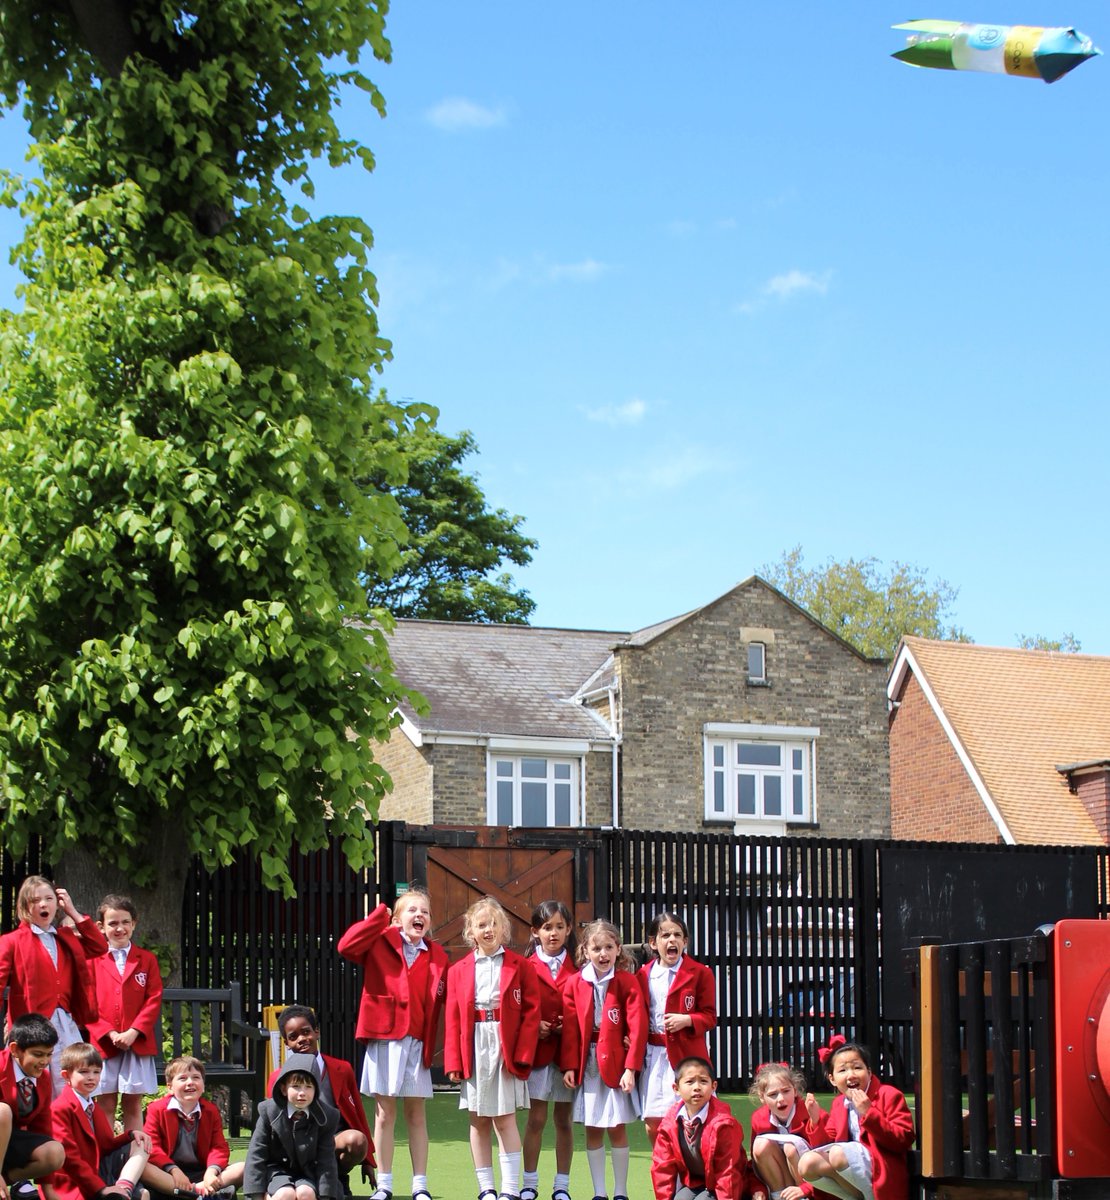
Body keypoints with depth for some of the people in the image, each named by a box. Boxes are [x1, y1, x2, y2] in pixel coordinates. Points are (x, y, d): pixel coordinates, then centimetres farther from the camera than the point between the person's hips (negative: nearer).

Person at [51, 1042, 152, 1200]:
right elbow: (68, 1156, -19)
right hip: (74, 1186, -10)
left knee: (139, 1145, 0)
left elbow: (106, 1146, 19)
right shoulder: (61, 1109, -13)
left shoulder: (95, 1108, 19)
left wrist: (131, 1134, 0)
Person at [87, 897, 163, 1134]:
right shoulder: (93, 960, 4)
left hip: (137, 1043, 1)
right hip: (103, 1043, -1)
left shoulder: (147, 960, 8)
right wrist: (109, 1034, -12)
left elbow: (154, 1000, 2)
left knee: (133, 1105, 4)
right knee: (105, 1105, 0)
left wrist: (133, 1032, -11)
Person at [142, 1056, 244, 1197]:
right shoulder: (157, 1109, 3)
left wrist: (211, 1172, -20)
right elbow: (151, 1147, -8)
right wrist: (173, 1170, -23)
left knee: (242, 1169, -18)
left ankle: (200, 1187, -39)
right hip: (168, 1175, -2)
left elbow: (219, 1147, 2)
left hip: (201, 1174, 2)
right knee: (142, 1168, -35)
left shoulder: (211, 1111, 10)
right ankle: (196, 1191, -44)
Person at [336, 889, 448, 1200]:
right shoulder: (381, 944, 1)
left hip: (417, 1042, 2)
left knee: (416, 1114, 7)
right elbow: (346, 947, -17)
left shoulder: (437, 956, 8)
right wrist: (379, 916, -15)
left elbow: (446, 1000, 7)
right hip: (383, 1038, -2)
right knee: (384, 1114, 4)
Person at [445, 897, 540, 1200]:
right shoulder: (459, 970, 8)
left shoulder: (520, 966, 1)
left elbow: (531, 1012, -3)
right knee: (478, 1120, 6)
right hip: (473, 1049, 3)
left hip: (506, 1047, -3)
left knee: (504, 1118, -4)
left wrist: (521, 1054, -12)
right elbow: (453, 1019, 5)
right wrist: (453, 1061, -3)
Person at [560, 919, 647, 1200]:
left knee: (617, 1127, 0)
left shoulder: (627, 982, -6)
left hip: (616, 1061, -2)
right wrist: (569, 1066, -6)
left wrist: (630, 1067, -16)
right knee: (592, 1129, 6)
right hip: (587, 1062, 3)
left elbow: (637, 1026, -10)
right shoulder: (576, 984, 1)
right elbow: (570, 1028, 1)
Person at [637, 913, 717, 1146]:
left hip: (687, 1054, -3)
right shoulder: (644, 976, 9)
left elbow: (710, 1017, -1)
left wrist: (687, 1020, -18)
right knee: (653, 1123, 2)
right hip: (653, 1055, 3)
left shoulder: (700, 973, 0)